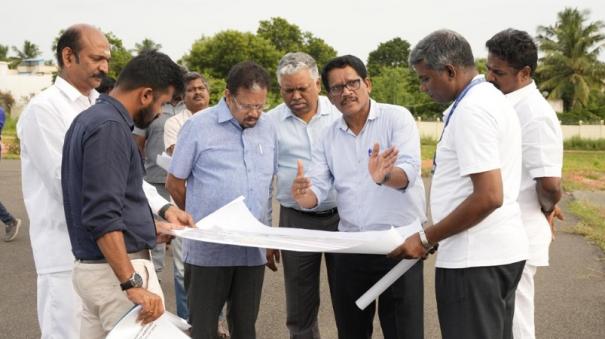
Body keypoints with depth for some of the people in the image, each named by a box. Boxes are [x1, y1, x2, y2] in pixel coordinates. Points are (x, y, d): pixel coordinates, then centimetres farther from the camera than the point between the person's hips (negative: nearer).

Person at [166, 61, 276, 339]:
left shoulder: (268, 128, 7)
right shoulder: (198, 126, -6)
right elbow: (175, 183, 1)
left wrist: (270, 234, 13)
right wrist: (200, 220, 8)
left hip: (254, 250, 4)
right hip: (208, 250, -4)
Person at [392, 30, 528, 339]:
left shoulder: (471, 110, -17)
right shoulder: (492, 98, 14)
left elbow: (488, 197, -24)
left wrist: (426, 238, -16)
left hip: (474, 259, -10)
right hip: (502, 249, 10)